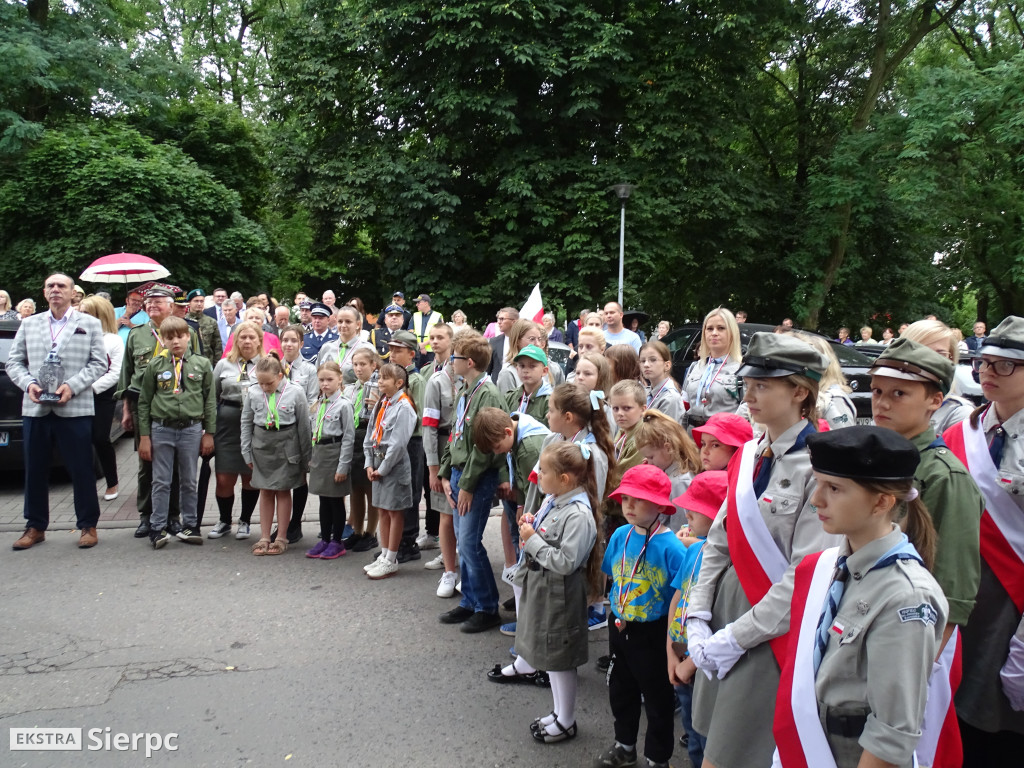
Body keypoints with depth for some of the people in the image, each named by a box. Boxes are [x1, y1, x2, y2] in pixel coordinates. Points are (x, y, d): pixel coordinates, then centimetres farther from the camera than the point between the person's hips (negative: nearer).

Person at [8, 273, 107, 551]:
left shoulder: (90, 324, 7)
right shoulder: (29, 324, 15)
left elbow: (98, 363, 0)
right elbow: (14, 361, 12)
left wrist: (72, 386, -13)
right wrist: (28, 383, -8)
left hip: (75, 408, -3)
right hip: (35, 408, 3)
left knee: (81, 469, 1)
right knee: (35, 470, 9)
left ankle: (87, 525, 13)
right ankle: (35, 527, 21)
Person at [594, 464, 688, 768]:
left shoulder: (671, 547, -24)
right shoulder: (620, 536, -6)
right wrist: (617, 616, 10)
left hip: (653, 633, -6)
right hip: (619, 626, 6)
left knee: (657, 697, 14)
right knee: (621, 689, 24)